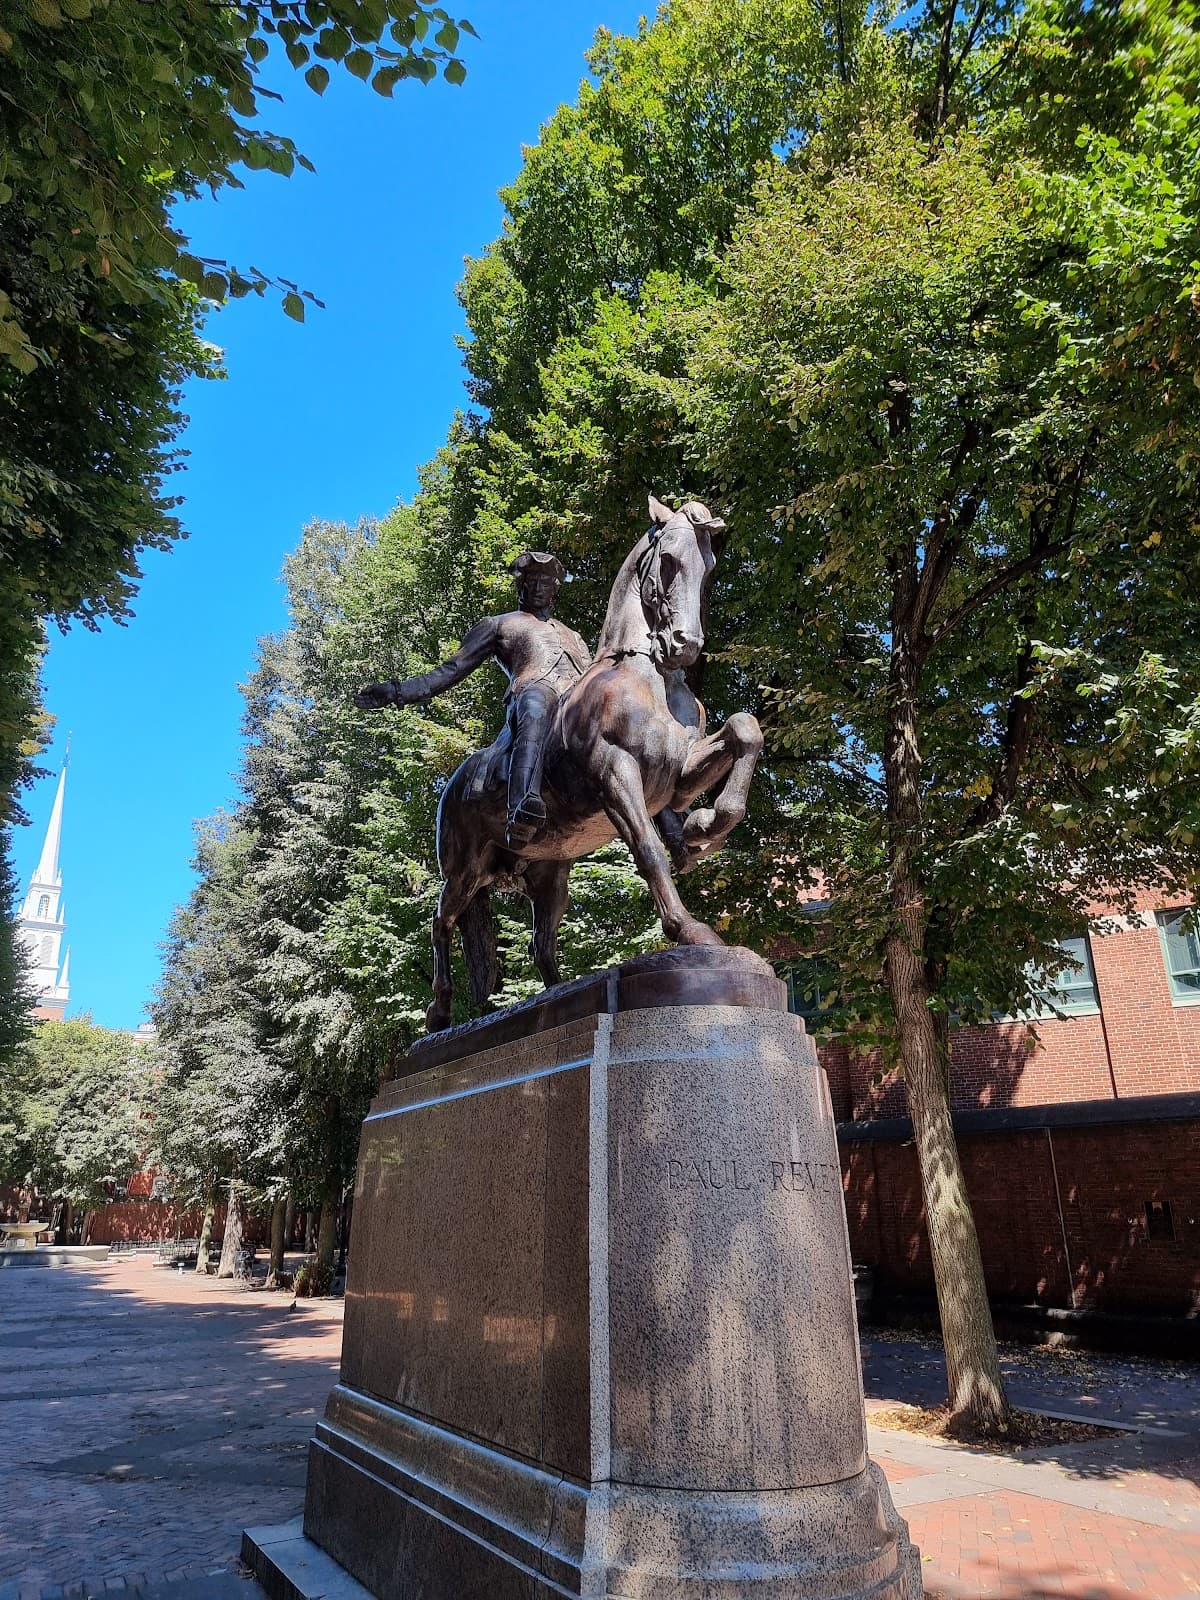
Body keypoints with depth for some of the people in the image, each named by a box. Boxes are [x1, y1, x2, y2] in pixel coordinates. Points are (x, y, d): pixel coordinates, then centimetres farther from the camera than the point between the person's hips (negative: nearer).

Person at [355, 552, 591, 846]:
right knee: (537, 700, -44)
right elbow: (451, 671, 22)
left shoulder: (572, 635, 43)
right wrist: (396, 692, 10)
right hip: (533, 692, -4)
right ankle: (523, 809, -65)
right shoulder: (498, 625, 31)